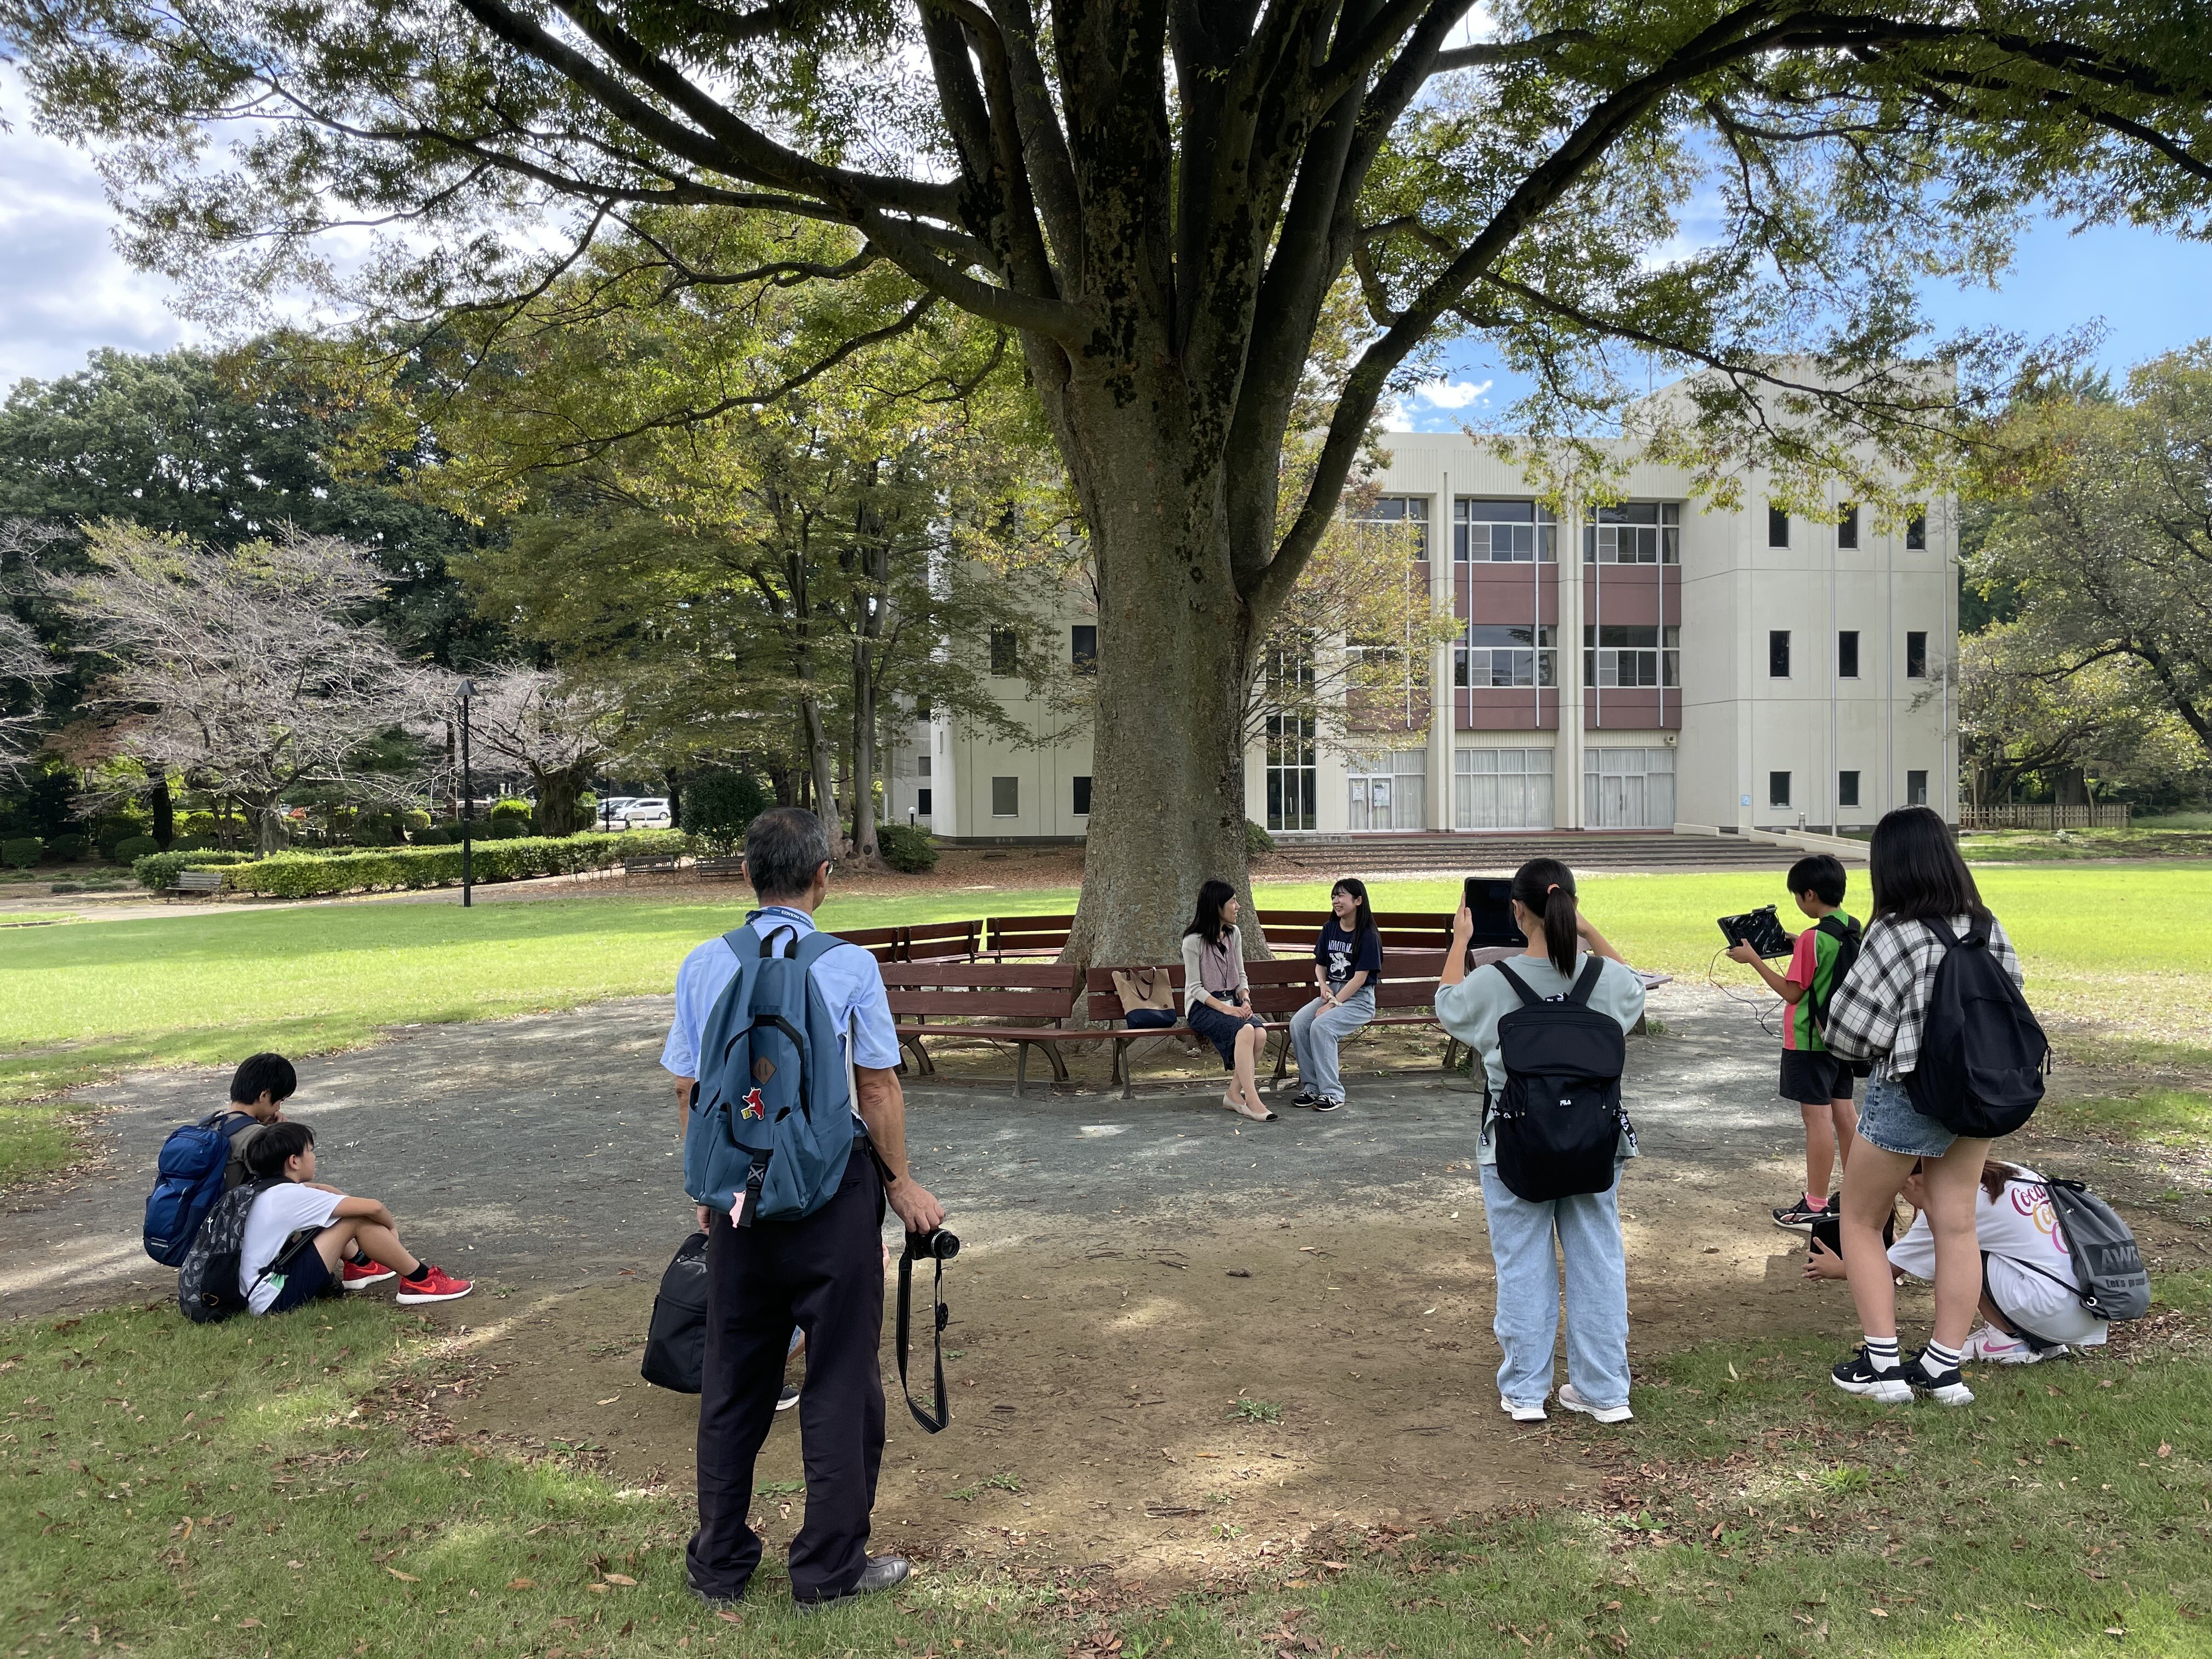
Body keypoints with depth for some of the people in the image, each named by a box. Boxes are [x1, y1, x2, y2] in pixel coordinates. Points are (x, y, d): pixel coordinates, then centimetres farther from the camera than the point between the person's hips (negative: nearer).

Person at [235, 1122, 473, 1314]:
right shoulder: (291, 1196, -18)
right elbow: (371, 1207, -18)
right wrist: (392, 1227, 2)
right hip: (276, 1299, -10)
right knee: (359, 1219, -13)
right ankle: (420, 1280, -2)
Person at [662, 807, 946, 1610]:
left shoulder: (702, 966, 1)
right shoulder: (849, 966, -10)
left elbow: (686, 1091, 5)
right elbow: (879, 1091, -7)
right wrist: (901, 1184, 6)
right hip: (833, 1189, -4)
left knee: (733, 1377, 16)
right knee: (839, 1377, 8)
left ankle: (721, 1562, 28)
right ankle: (830, 1566, 18)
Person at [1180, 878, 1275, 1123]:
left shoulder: (1234, 934, 11)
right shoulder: (1194, 941, -8)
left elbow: (1241, 976, 15)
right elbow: (1195, 987, -10)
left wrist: (1245, 1000, -5)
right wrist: (1225, 1008, -20)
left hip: (1232, 1001, 6)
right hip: (1203, 1007, -6)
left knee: (1260, 1032, -27)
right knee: (1245, 1030, -34)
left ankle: (1235, 1094, -16)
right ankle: (1251, 1100, -34)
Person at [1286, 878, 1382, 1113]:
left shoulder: (1368, 935, -11)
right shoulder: (1330, 928, 9)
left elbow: (1360, 978, -15)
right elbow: (1320, 965, 17)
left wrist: (1332, 1005, -19)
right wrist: (1323, 986, -4)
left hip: (1359, 999, -6)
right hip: (1332, 993, 6)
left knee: (1321, 1026, -31)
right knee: (1298, 1023, -21)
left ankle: (1332, 1093, -23)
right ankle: (1311, 1086, -12)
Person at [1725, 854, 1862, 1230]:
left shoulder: (1813, 938, -20)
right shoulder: (1854, 930, 5)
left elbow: (1792, 991, -16)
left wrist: (1753, 959, -10)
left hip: (1809, 1040, -8)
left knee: (1817, 1118, -3)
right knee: (1844, 1112, 14)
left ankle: (1815, 1205, 4)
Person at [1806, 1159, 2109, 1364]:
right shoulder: (2010, 1173, 15)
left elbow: (1890, 1270, 9)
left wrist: (1837, 1269, 26)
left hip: (2059, 1313, -8)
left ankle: (2006, 1340, 2)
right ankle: (2039, 1340, 13)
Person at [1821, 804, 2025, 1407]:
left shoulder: (1893, 936, -20)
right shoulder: (1988, 929, -1)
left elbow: (1851, 1032, -17)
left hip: (1908, 1099, -6)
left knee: (1859, 1222, 11)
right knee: (1957, 1227, 12)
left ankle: (1881, 1363, 10)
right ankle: (1944, 1366, 19)